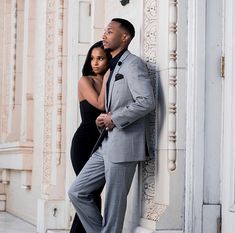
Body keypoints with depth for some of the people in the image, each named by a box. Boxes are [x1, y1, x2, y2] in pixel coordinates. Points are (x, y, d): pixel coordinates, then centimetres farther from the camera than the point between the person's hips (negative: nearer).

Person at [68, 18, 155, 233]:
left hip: (123, 145, -9)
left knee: (113, 205, -3)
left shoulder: (133, 64, -7)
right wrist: (103, 119, 8)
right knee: (77, 192, 8)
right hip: (107, 146, 10)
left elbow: (147, 102, -19)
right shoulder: (114, 67, 22)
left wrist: (114, 119, -13)